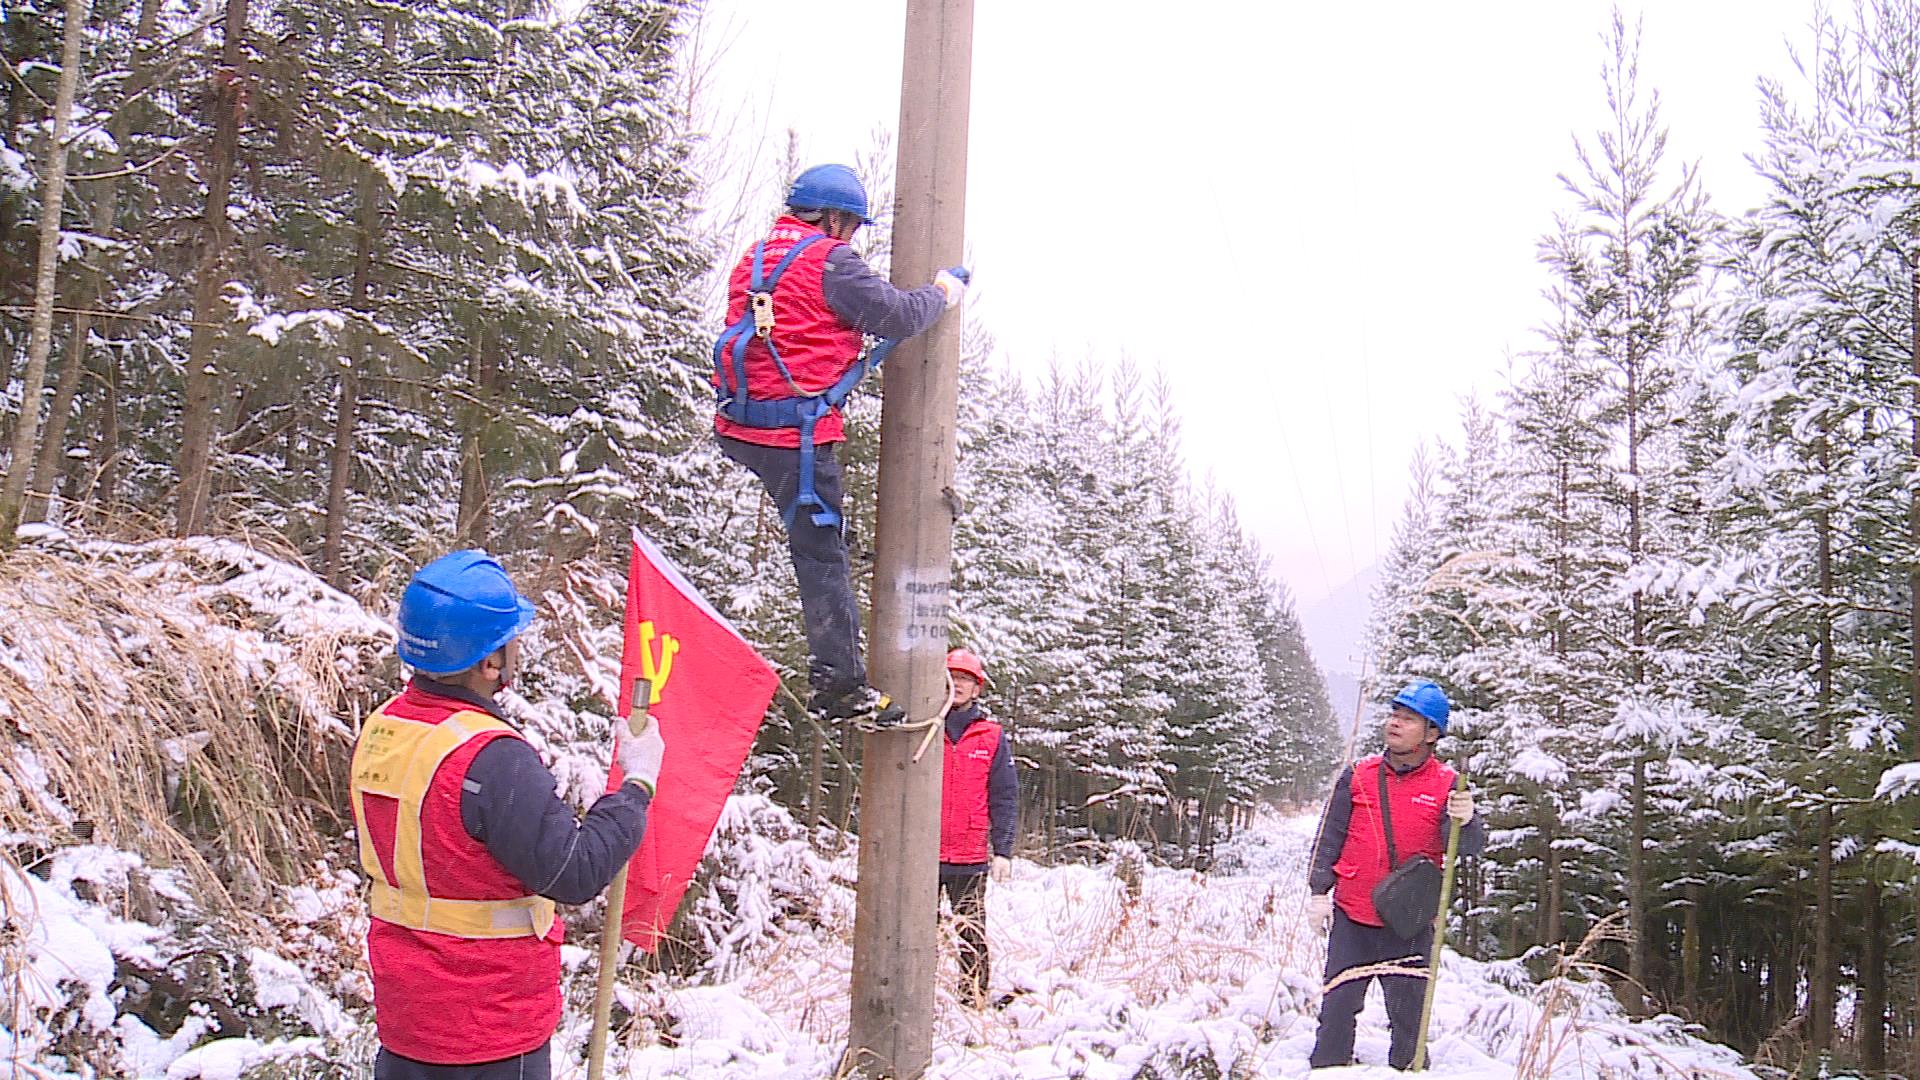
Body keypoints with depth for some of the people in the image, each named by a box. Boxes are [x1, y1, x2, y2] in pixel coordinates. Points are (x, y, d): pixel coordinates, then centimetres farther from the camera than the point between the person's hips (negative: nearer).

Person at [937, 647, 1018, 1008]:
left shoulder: (992, 737, 7)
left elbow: (1004, 798, 6)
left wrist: (1003, 851, -2)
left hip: (971, 857, 0)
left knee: (973, 936, 4)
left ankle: (974, 999, 12)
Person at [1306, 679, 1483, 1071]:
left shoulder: (1446, 785, -3)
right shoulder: (1357, 776, 2)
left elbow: (1468, 846, -13)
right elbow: (1330, 839, 6)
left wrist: (1464, 821, -34)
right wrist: (1319, 891, 1)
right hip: (1351, 918, 1)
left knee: (1409, 1017, 9)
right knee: (1338, 1007, 7)